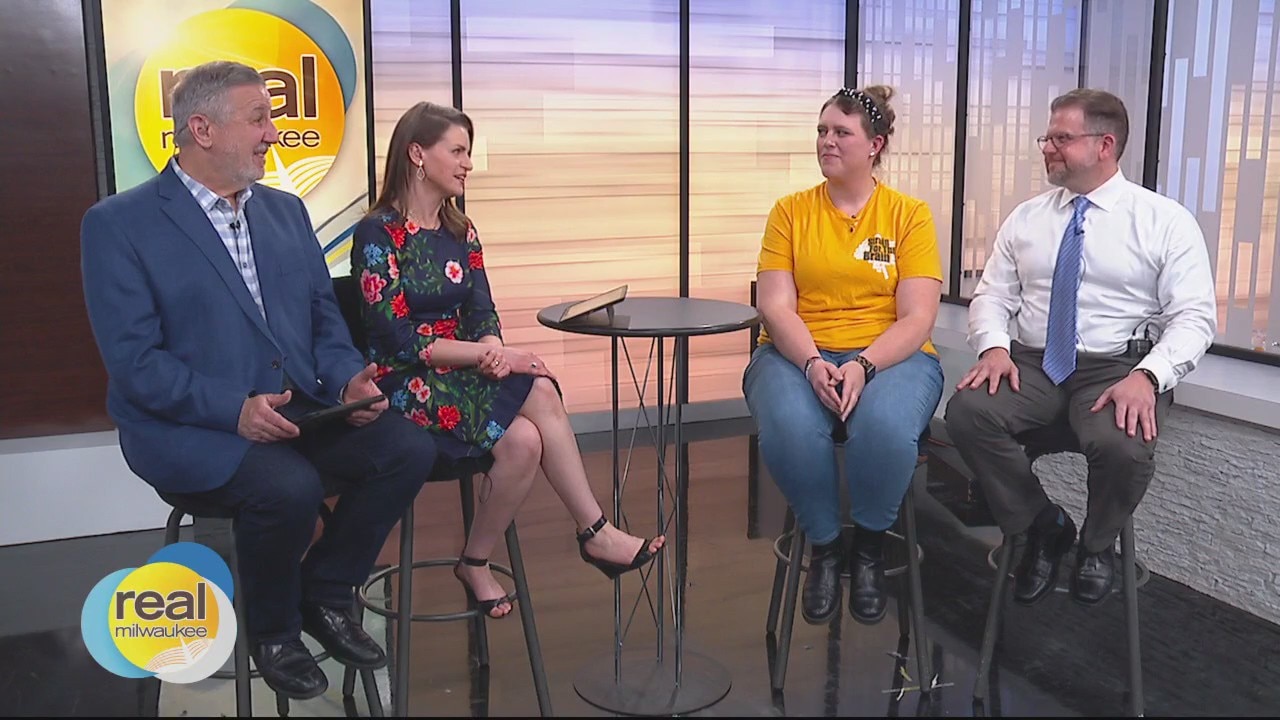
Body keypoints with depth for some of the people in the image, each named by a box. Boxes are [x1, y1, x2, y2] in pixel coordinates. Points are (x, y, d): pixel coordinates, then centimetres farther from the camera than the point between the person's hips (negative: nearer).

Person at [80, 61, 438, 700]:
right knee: (289, 486, -33)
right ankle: (274, 634, -1)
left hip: (299, 409, 6)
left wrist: (347, 380, -7)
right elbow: (133, 360, -12)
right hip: (185, 427, -6)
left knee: (410, 448, -15)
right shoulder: (118, 224, -5)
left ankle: (325, 596, 6)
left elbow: (324, 319, 15)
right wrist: (234, 409, -24)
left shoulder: (286, 211, 14)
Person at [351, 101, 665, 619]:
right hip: (407, 384, -6)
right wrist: (489, 354, -18)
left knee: (524, 439, -27)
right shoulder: (378, 233, -8)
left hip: (463, 375, 6)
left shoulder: (460, 231, 12)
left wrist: (492, 348, -19)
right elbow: (397, 339, -15)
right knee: (540, 392, -28)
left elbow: (483, 315, 6)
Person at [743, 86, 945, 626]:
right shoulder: (791, 211, 8)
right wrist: (813, 364, -20)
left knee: (885, 427, -36)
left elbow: (917, 318, -4)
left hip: (889, 355, -1)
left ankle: (870, 547, -4)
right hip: (799, 354, 1)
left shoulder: (910, 214, 5)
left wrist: (863, 367, -21)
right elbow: (776, 307, -1)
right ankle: (823, 544, -4)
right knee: (789, 429, -34)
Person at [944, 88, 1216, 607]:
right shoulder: (1025, 219, 13)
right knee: (967, 412, -28)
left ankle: (1098, 544, 2)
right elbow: (992, 296, 12)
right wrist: (993, 347, -11)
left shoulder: (1166, 222, 2)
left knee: (1122, 443, -36)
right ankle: (1044, 527, -2)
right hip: (1031, 364, 3)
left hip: (1118, 369, -3)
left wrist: (1147, 376, -22)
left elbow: (1194, 317, -4)